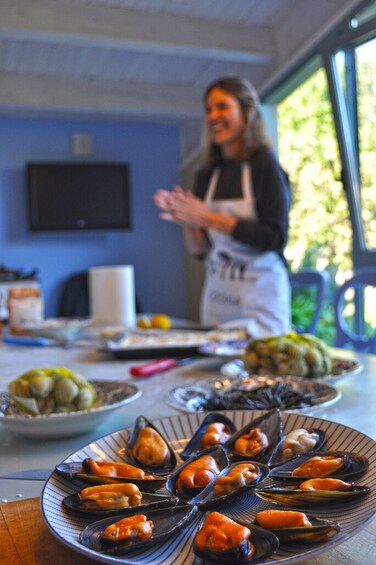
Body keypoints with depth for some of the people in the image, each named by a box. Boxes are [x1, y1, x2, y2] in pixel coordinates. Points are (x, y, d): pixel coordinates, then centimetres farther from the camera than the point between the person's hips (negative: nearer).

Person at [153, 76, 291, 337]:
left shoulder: (265, 164, -7)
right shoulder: (207, 174, 6)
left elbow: (276, 238, -16)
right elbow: (200, 249, 9)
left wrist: (210, 218, -19)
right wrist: (187, 221, -11)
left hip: (260, 297, -4)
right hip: (216, 295, 5)